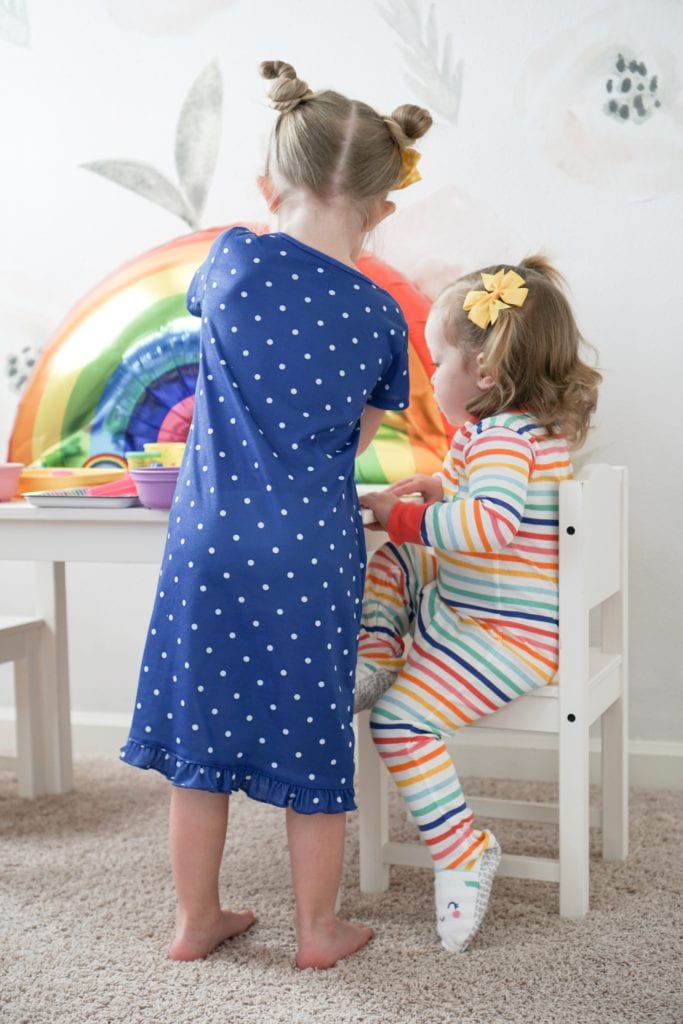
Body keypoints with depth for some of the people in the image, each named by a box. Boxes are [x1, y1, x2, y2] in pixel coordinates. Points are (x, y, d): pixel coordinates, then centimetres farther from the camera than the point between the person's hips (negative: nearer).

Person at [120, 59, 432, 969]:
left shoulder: (235, 261, -4)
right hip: (316, 556, 0)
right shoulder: (382, 316, -2)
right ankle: (319, 931, 27)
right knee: (312, 746, 12)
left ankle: (197, 919, 29)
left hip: (211, 544, 0)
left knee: (202, 734, 14)